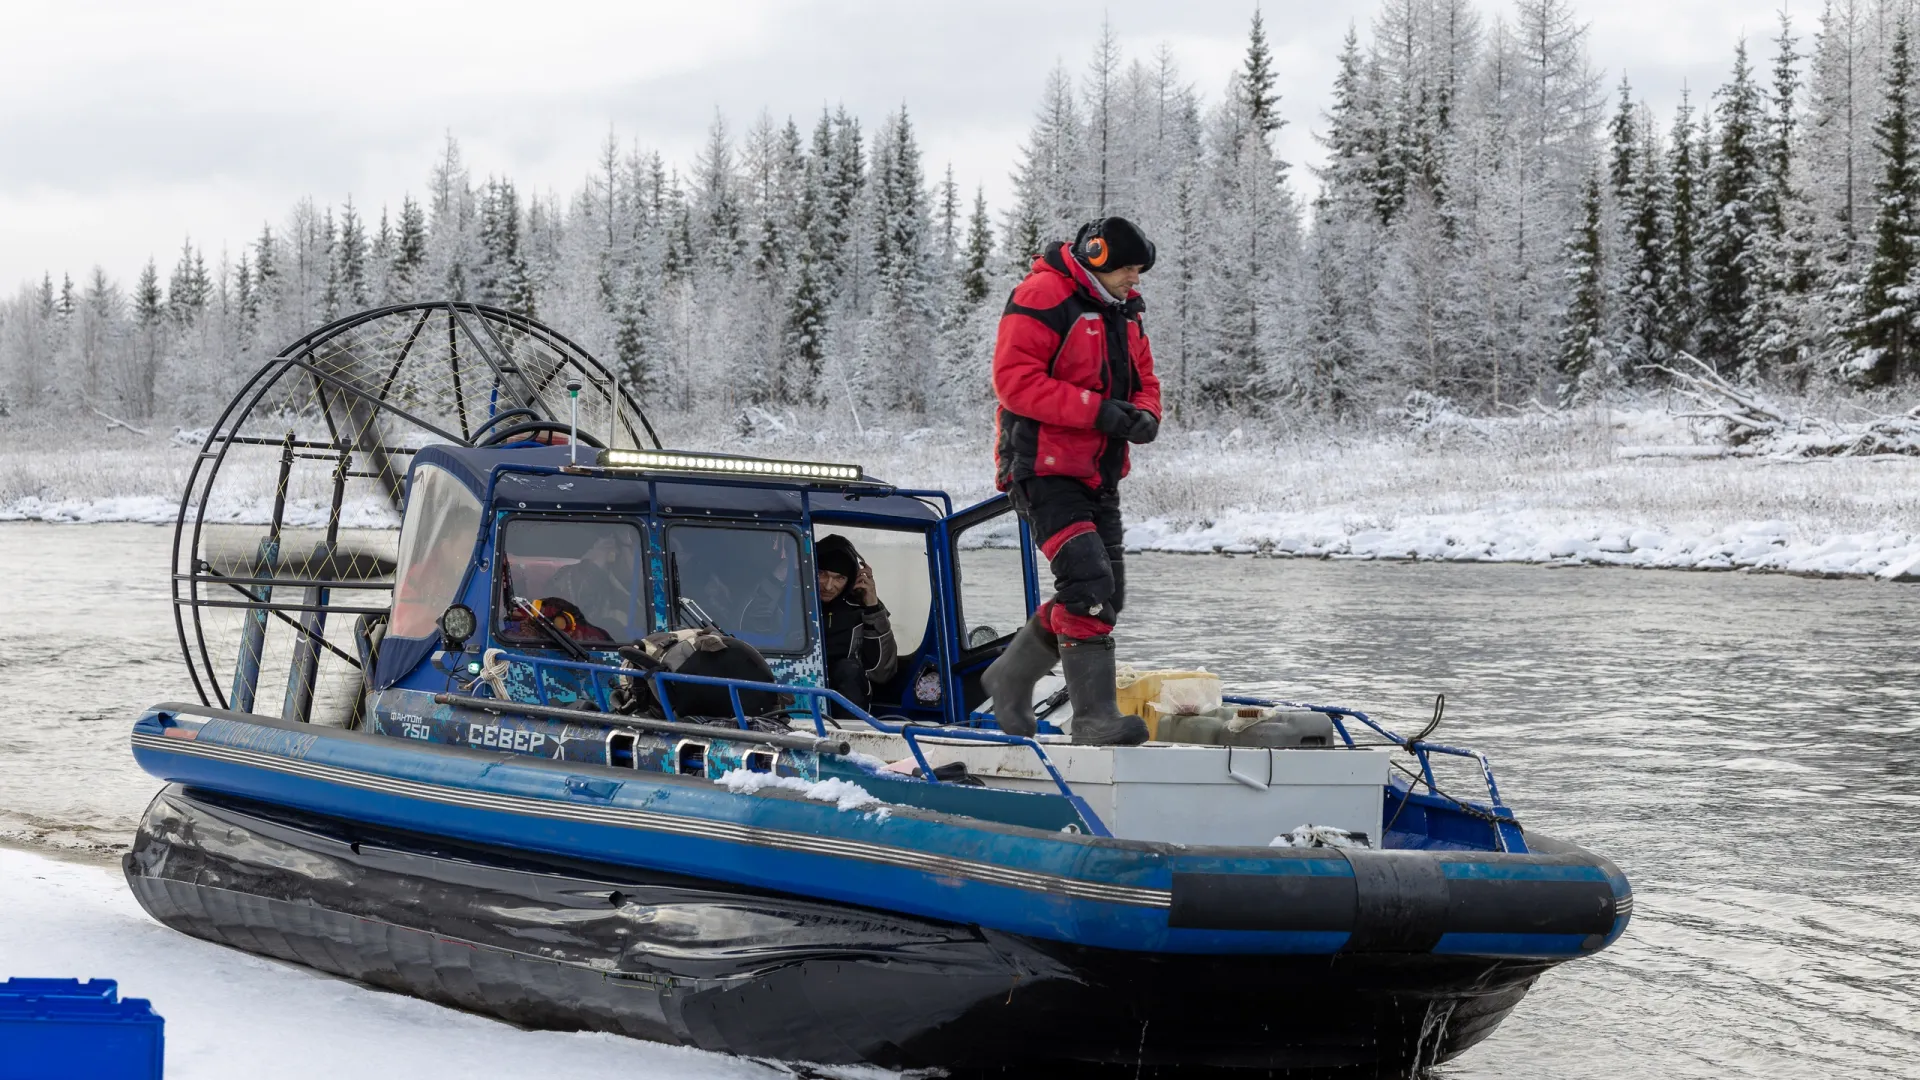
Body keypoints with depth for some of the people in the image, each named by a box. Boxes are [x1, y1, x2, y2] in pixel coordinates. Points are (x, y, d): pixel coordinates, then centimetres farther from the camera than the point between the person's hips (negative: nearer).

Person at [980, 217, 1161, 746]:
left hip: (1098, 475, 9)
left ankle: (1012, 677, 27)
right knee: (1089, 585, -18)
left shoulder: (1125, 310, 14)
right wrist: (1097, 410, -24)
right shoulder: (1043, 297, -14)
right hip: (1044, 469, -9)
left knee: (1107, 593, 10)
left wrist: (1144, 415, -4)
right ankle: (1094, 716, -16)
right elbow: (1014, 379, -21)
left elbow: (1143, 379, 21)